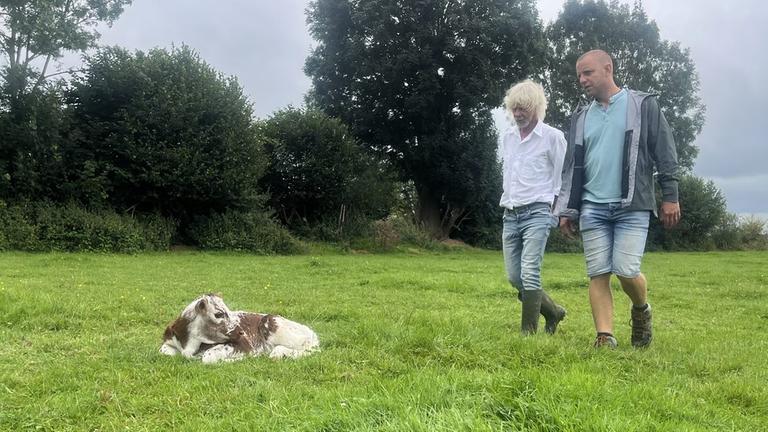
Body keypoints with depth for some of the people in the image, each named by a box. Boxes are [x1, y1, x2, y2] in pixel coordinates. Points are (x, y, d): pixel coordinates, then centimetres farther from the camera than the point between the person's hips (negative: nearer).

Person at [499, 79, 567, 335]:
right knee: (514, 277, 6)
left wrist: (554, 213, -4)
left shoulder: (552, 137, -3)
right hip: (510, 215, 7)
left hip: (537, 213, -6)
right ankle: (553, 312, 26)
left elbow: (562, 179, -2)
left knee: (529, 274, -16)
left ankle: (528, 331, -8)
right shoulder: (507, 138, 14)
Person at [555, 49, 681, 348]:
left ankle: (642, 310, 20)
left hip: (632, 206, -3)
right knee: (598, 275, -3)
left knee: (626, 270, -11)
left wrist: (670, 196, -2)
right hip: (592, 208, 4)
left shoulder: (643, 105, 5)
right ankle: (605, 338, 1)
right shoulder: (581, 118, 16)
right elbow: (572, 167, 16)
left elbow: (665, 153, 3)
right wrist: (566, 210, 11)